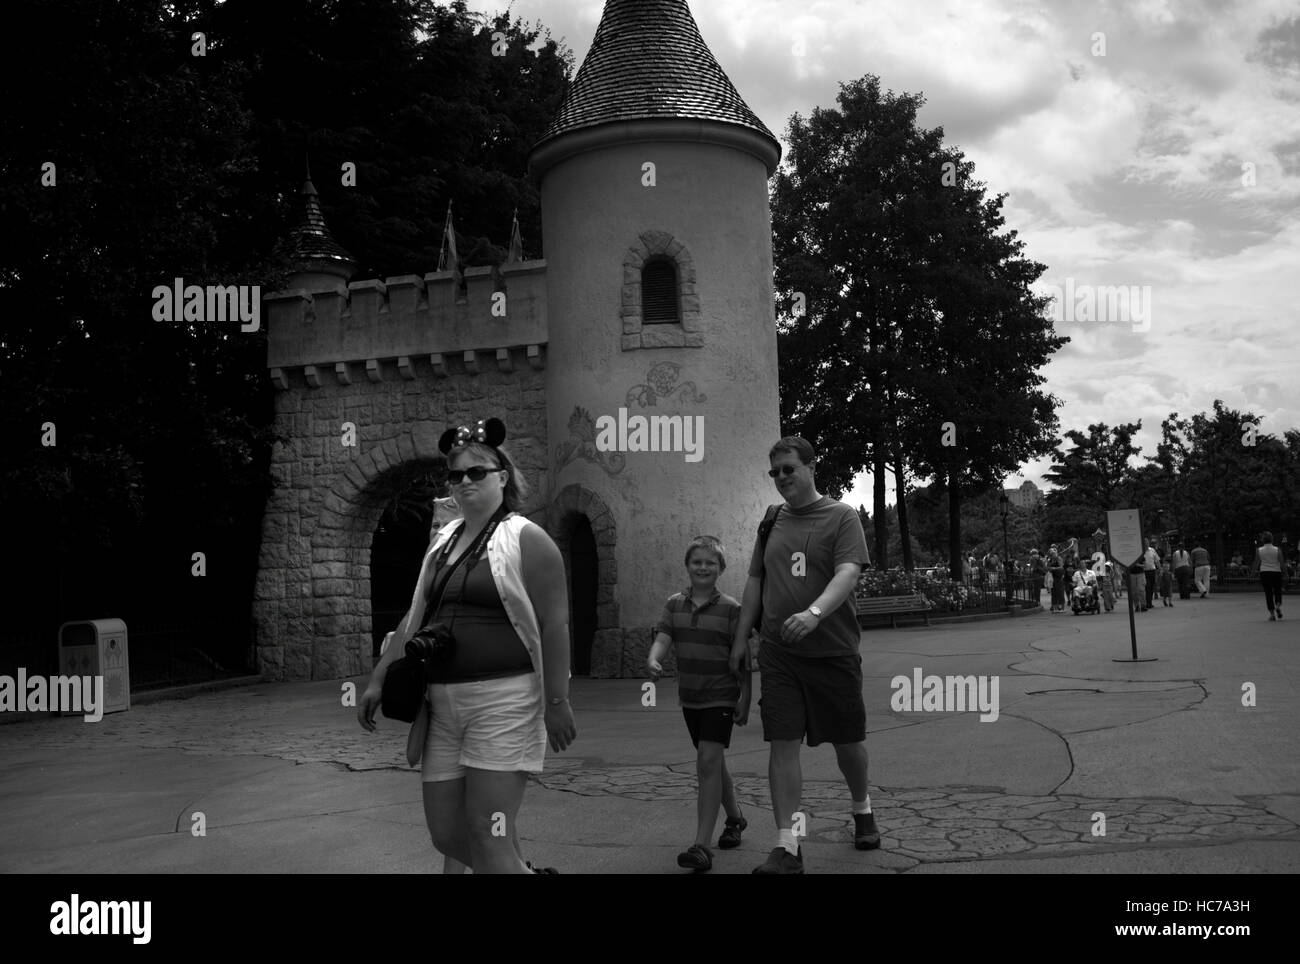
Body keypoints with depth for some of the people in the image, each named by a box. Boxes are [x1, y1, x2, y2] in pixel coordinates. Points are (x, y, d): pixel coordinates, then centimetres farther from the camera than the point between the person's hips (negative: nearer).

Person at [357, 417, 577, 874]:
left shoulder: (525, 539, -5)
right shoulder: (443, 541, 15)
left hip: (504, 702, -7)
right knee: (447, 835, 10)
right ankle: (523, 870, 34)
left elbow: (554, 624, -10)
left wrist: (557, 702, -15)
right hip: (443, 704, 7)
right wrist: (378, 680, 12)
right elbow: (414, 619, 18)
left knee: (487, 840, -9)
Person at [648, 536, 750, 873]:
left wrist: (745, 700, -7)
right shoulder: (675, 605, 3)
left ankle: (701, 846, -15)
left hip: (721, 696, -5)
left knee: (708, 760, -15)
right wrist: (653, 660, -30)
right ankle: (735, 818, 42)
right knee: (714, 763, 18)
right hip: (689, 696, 5)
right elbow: (663, 638, -8)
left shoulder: (731, 608, -8)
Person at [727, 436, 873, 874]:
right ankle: (786, 846, 0)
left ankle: (862, 808, 40)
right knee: (783, 743, -4)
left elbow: (847, 573, -19)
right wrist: (741, 637, 11)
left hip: (834, 651, -3)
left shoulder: (841, 517, -4)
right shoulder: (772, 521, 11)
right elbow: (755, 582, 15)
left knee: (848, 740, 11)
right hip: (778, 653, 3)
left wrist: (814, 613, -35)